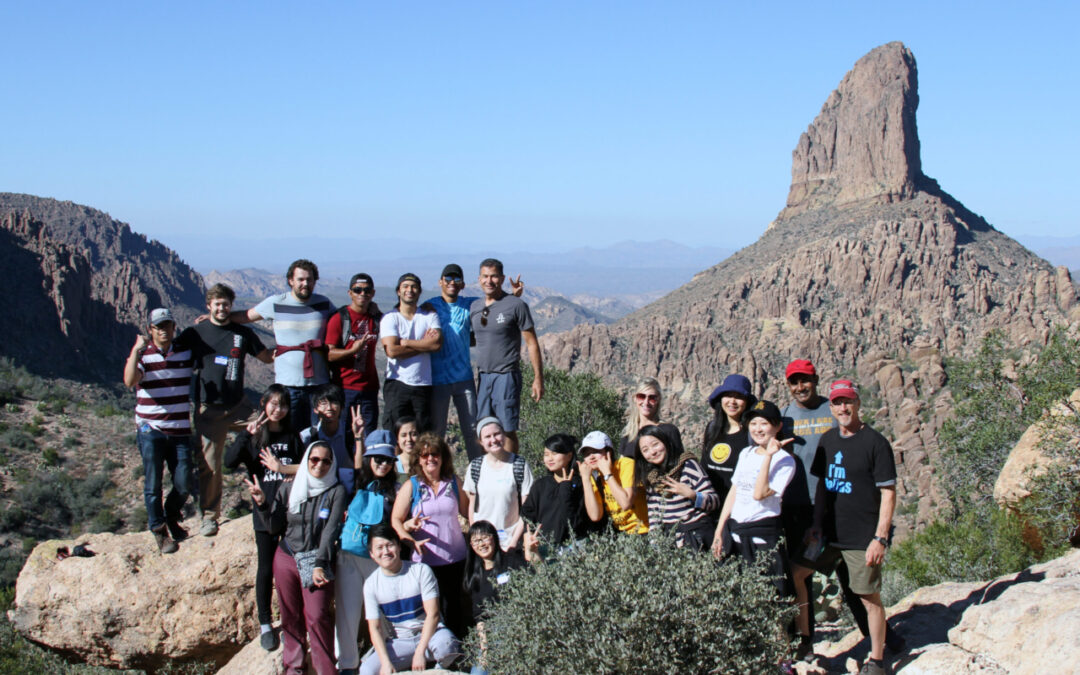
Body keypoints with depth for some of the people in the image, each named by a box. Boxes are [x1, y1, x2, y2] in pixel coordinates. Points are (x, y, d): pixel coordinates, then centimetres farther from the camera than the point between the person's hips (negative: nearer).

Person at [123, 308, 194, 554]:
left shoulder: (187, 352, 5)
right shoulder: (141, 354, -3)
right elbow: (129, 381, -20)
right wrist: (136, 350, -32)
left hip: (180, 430, 2)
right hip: (150, 430, -2)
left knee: (183, 485, 3)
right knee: (153, 485, 1)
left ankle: (172, 517, 31)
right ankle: (159, 531, 16)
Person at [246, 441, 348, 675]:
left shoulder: (336, 491, -3)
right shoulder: (288, 488, 5)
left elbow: (331, 530, -9)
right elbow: (275, 527, 6)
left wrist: (320, 564, -18)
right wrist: (263, 504, -10)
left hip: (318, 560, -3)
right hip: (286, 558, 3)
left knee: (317, 616, -12)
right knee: (290, 616, 8)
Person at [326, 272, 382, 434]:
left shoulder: (376, 317, 9)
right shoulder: (338, 318, -4)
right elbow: (328, 354, -8)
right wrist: (353, 350, -25)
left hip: (369, 386, 4)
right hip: (343, 387, -4)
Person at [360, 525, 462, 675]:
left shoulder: (421, 571, -9)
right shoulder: (371, 584, -2)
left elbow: (432, 614, -13)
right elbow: (374, 628, -3)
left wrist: (420, 652, -21)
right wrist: (385, 662, -18)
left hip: (429, 634, -2)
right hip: (399, 642, 2)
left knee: (445, 644, -37)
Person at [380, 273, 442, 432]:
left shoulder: (429, 316, 9)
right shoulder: (389, 318, 3)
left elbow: (437, 343, -9)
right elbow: (392, 351, -12)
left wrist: (405, 342, -8)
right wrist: (424, 344, -6)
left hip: (423, 385, 2)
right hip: (397, 384, -2)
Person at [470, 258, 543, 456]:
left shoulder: (516, 305, -5)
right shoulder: (474, 307, 11)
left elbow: (532, 343, -5)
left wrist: (538, 378, -8)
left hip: (506, 376, -6)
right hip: (482, 376, 6)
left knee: (507, 430, -3)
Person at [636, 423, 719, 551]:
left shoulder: (688, 465, -7)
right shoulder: (650, 477, 9)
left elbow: (715, 502, -9)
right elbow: (653, 514, 13)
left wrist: (691, 495, -23)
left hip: (697, 535, -5)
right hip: (670, 537, 5)